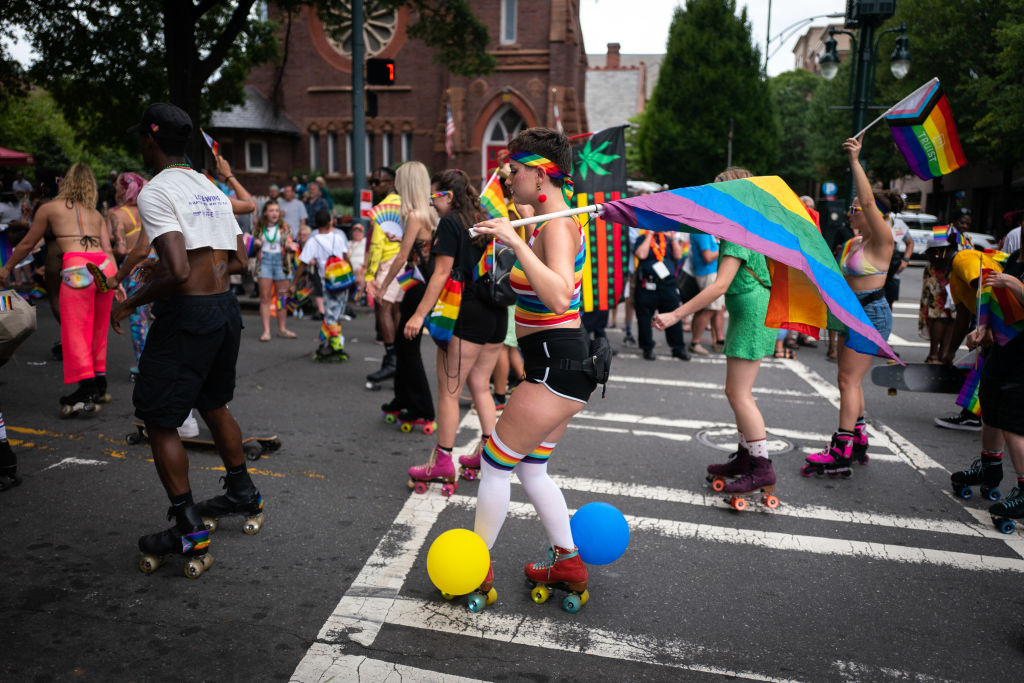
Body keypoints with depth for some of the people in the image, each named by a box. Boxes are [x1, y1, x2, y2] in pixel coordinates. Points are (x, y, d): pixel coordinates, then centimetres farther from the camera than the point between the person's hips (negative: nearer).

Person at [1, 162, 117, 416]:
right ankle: (99, 386, 22)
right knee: (98, 330, 15)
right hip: (105, 268, 5)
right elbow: (108, 250, 13)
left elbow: (27, 244, 22)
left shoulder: (49, 209, 14)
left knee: (76, 331, -2)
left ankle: (87, 388, -10)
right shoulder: (96, 215, 24)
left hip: (77, 268, -5)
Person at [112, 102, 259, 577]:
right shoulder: (212, 191, 12)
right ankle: (242, 494, 38)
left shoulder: (156, 193, -13)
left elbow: (178, 273, -23)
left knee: (159, 421, 4)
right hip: (226, 308, 8)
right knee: (214, 405, 24)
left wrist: (130, 303, -8)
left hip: (186, 315, -8)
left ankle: (189, 531, 7)